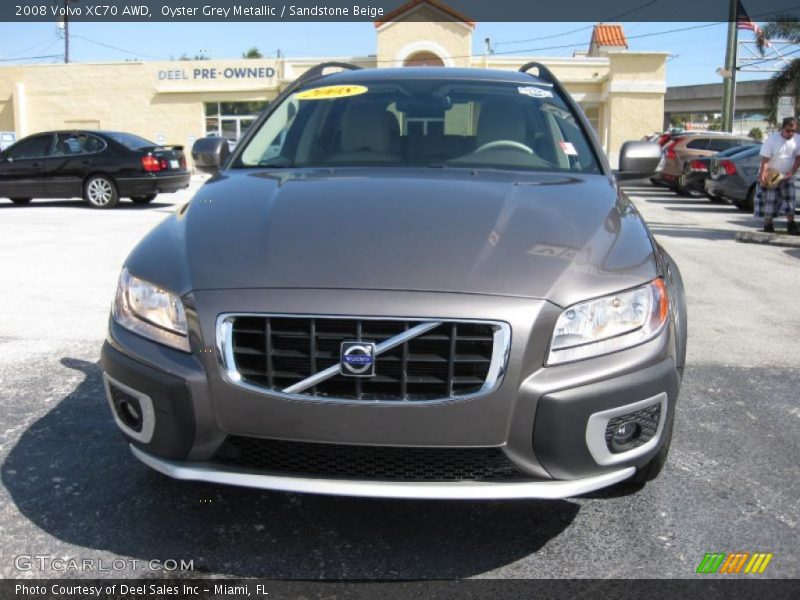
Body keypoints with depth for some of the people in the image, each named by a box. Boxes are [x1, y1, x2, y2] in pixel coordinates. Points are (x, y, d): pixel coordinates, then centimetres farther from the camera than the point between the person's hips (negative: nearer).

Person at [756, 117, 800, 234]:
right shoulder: (772, 140, -18)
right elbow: (765, 160, -20)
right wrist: (762, 178, -28)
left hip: (786, 176, 4)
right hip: (770, 176, -4)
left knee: (790, 199, 1)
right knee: (769, 201, -3)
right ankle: (768, 225, 8)